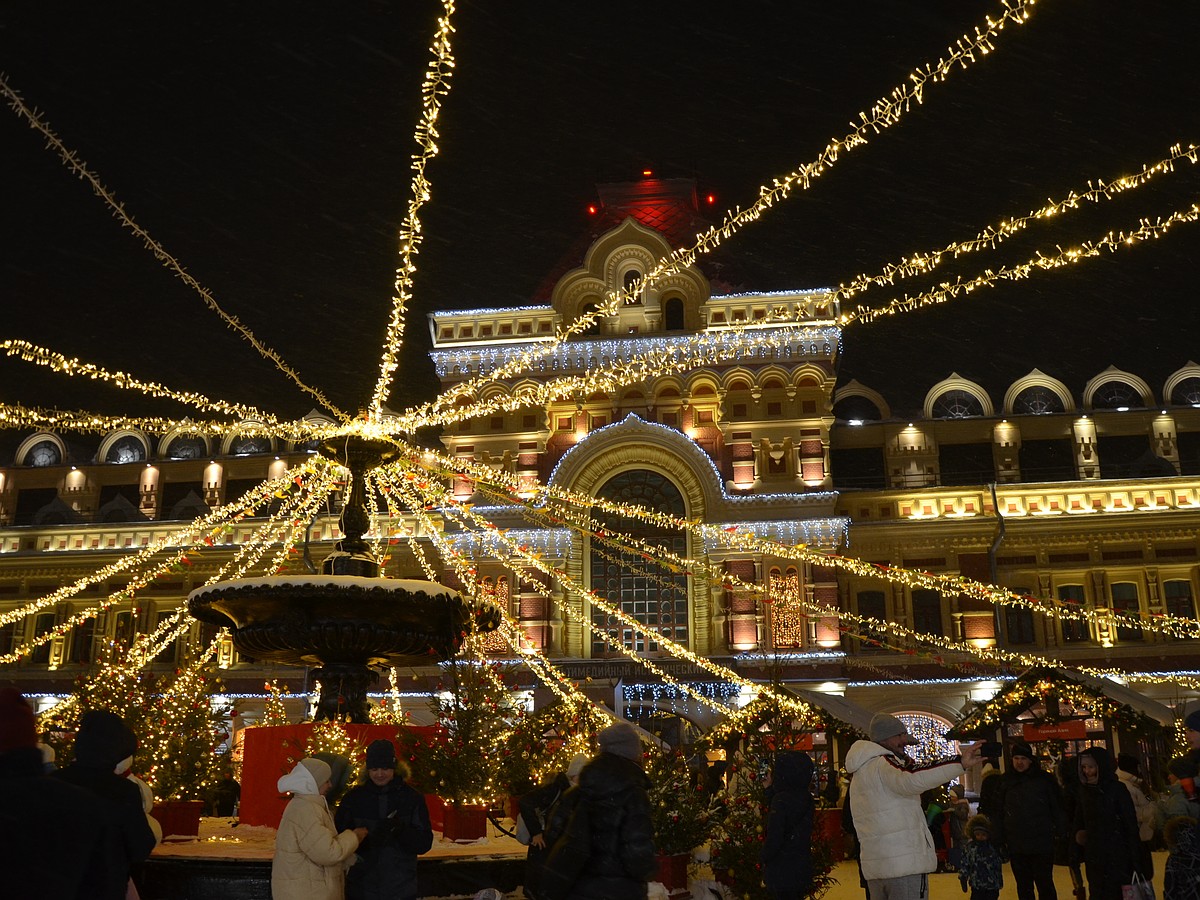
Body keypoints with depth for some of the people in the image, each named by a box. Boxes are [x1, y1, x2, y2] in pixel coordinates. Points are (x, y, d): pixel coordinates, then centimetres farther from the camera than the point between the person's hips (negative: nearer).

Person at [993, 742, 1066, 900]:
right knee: (1023, 887, 13)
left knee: (1045, 885, 5)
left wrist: (1060, 832, -5)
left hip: (1042, 845, -2)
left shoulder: (1045, 779, -3)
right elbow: (998, 813, 6)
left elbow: (1058, 807, 1)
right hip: (1016, 847, 2)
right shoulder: (1005, 781, 3)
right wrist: (998, 840, 5)